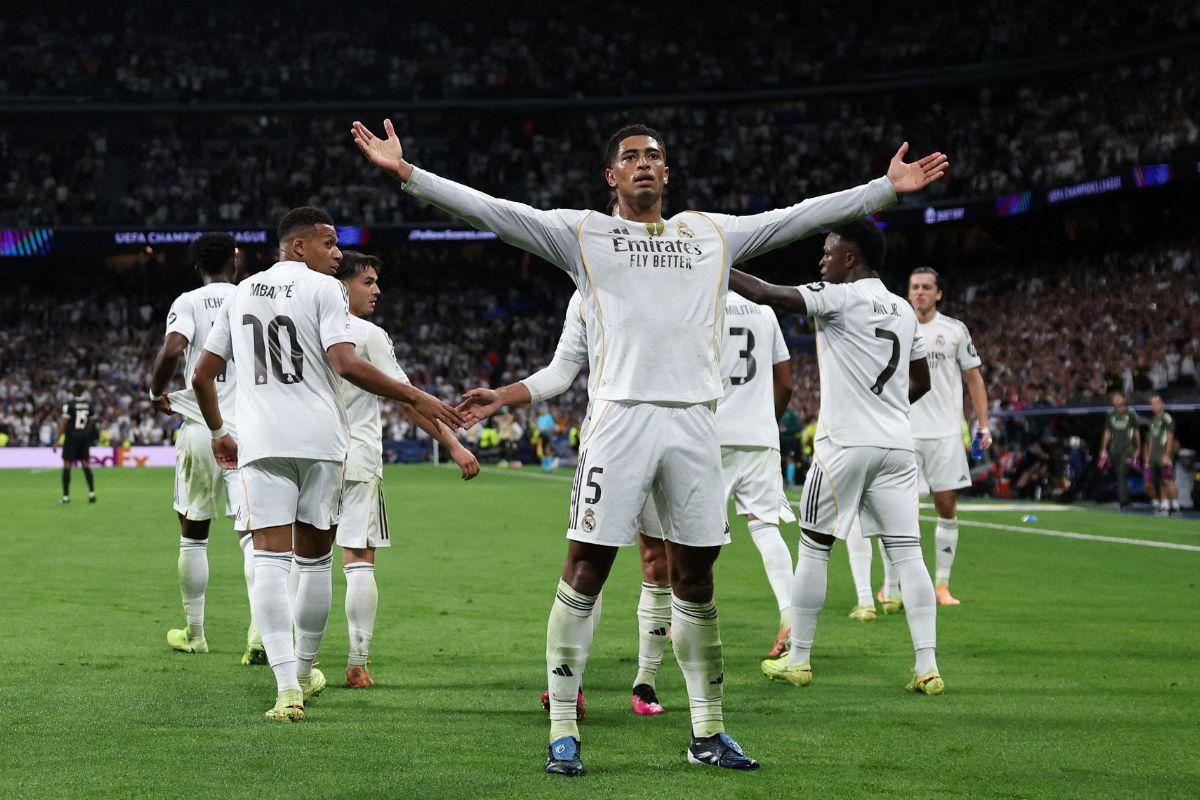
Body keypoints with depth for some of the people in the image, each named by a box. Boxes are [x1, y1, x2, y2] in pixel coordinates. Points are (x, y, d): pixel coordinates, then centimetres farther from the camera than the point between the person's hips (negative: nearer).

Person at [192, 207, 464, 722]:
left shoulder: (241, 293, 16)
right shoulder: (324, 289, 0)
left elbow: (202, 375, 18)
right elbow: (346, 365, -15)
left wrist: (218, 432, 33)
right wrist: (415, 397, -10)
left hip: (260, 443, 3)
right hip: (319, 438, -3)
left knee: (270, 560, -5)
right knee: (314, 561, 13)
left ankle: (287, 685, -18)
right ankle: (305, 673, 26)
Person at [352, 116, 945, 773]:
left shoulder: (712, 233, 19)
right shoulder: (582, 232, 8)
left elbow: (798, 218, 22)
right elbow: (488, 210, 1)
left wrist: (887, 187, 22)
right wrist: (406, 173, -9)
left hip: (694, 418, 3)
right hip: (620, 416, -3)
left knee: (694, 576, 9)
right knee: (585, 570, -6)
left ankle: (708, 732, 19)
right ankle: (563, 732, 1)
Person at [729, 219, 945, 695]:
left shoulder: (840, 298, -7)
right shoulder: (903, 311, 14)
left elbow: (765, 295, -14)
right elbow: (921, 382, 22)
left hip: (845, 443, -6)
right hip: (897, 444, 6)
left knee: (814, 547, 7)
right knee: (907, 555, 3)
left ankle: (798, 660, 13)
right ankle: (927, 667, -4)